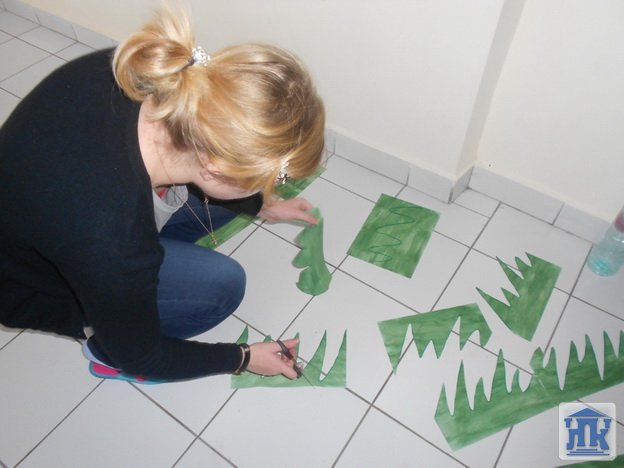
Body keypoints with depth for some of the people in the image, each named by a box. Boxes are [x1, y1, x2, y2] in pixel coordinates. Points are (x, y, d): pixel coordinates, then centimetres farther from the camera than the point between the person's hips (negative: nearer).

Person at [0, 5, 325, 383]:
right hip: (42, 285, -5)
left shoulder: (137, 72, -28)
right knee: (223, 285, -17)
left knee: (231, 196, -4)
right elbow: (139, 357, -21)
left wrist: (263, 206, 6)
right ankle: (105, 348, 6)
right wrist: (243, 358, -8)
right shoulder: (112, 248, -43)